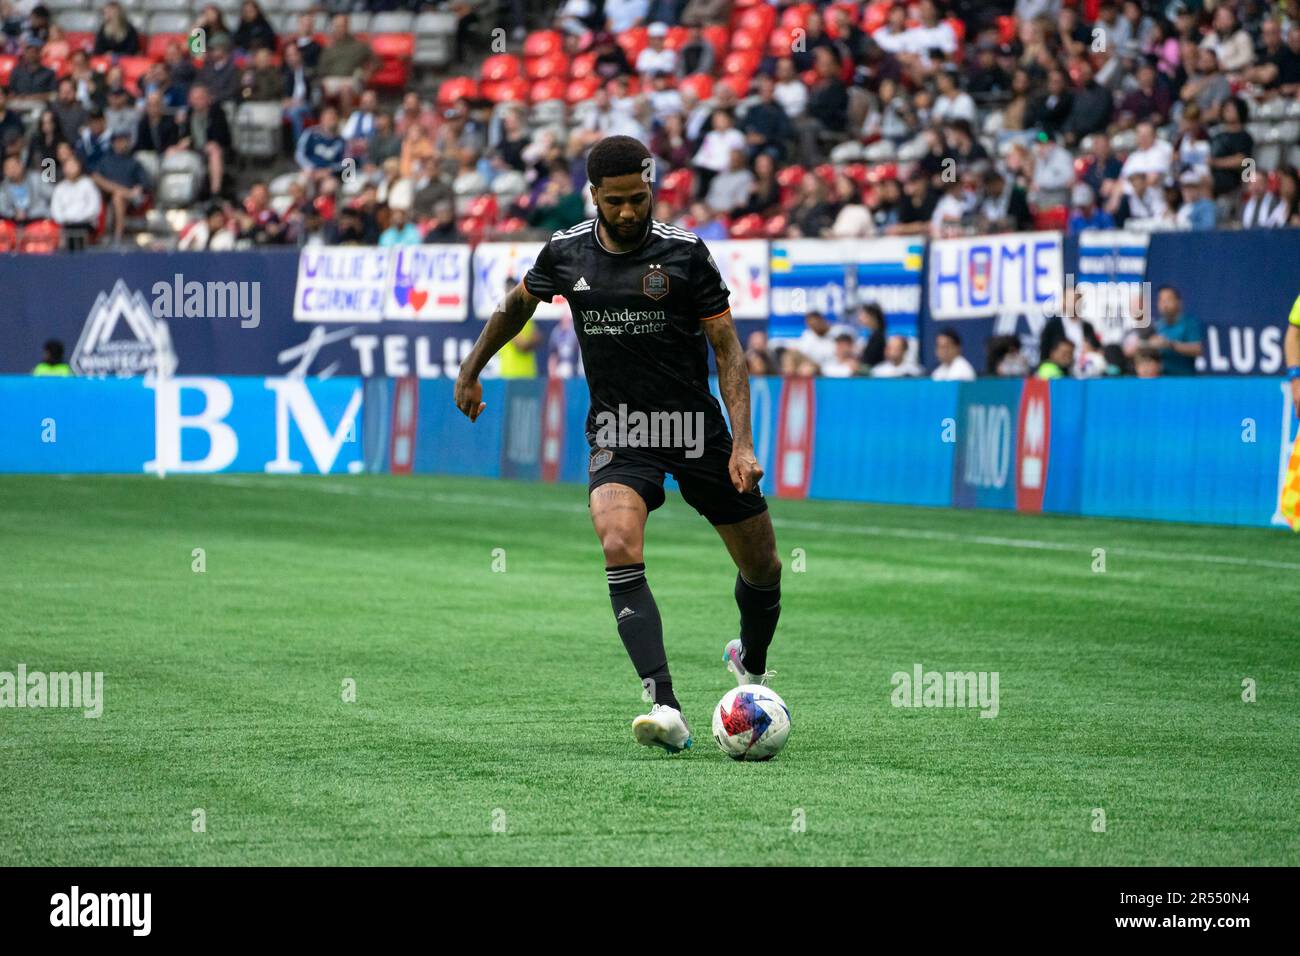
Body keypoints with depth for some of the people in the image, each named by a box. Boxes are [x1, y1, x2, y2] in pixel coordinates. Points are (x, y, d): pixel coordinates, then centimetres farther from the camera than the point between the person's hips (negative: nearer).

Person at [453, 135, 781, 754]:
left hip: (696, 425, 0)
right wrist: (471, 370, 28)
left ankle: (752, 663, 44)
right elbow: (518, 304, 20)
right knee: (619, 548, -28)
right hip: (617, 433, 0)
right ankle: (666, 711, -35)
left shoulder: (685, 252, -9)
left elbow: (728, 349, -7)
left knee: (762, 568, 9)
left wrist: (742, 444, -16)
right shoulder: (566, 252, -2)